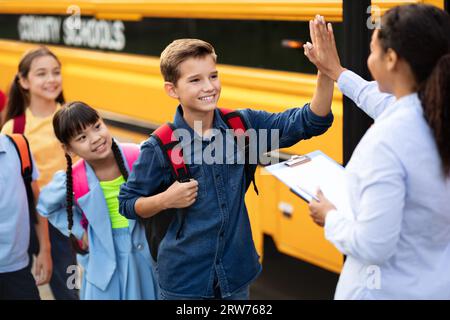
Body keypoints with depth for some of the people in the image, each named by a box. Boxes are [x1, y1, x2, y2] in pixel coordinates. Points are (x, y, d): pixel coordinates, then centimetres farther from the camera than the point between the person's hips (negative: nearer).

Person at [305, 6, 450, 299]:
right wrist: (338, 74, 27)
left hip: (390, 291, -6)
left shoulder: (386, 140, -28)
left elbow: (373, 246, -25)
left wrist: (330, 217, -7)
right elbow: (397, 109, 17)